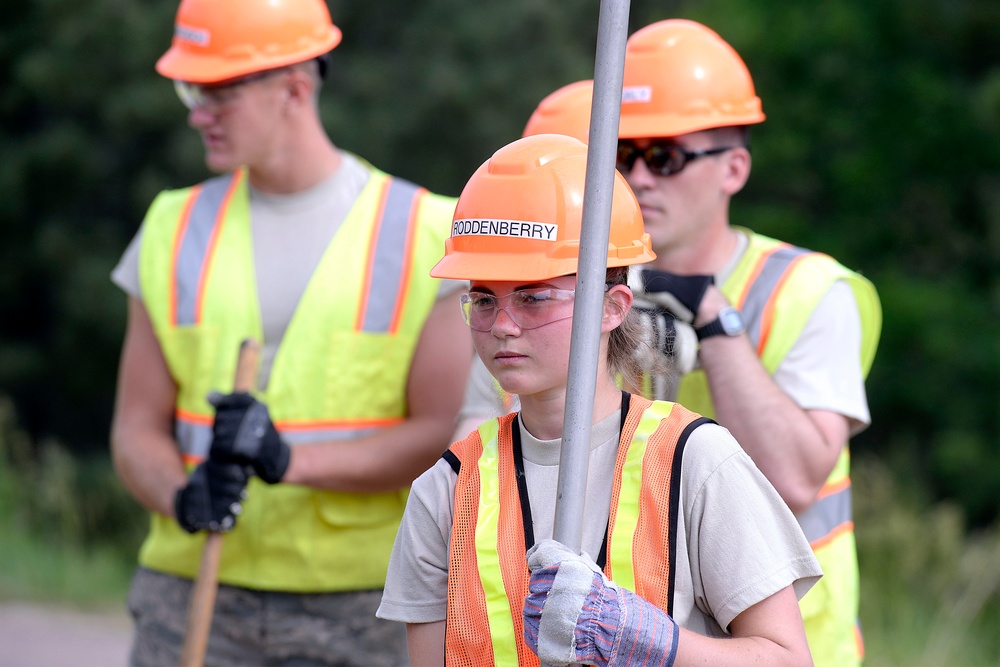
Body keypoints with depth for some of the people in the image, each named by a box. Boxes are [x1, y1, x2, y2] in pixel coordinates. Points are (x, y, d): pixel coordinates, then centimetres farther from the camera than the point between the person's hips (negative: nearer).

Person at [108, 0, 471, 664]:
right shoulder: (175, 230, 10)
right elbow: (138, 428, 10)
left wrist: (292, 460, -19)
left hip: (356, 606, -2)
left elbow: (440, 438, -5)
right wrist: (181, 497, -13)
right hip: (193, 593, 2)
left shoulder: (423, 234, -1)